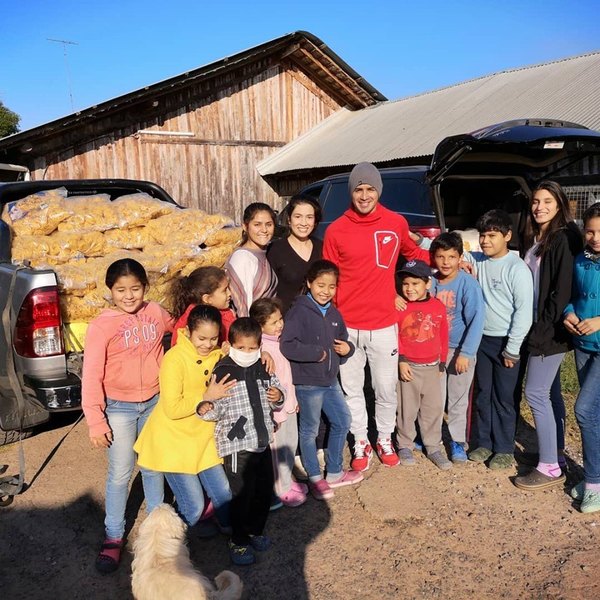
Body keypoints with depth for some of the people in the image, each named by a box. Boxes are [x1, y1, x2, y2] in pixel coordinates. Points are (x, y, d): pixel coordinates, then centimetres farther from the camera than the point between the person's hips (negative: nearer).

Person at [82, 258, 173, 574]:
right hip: (119, 408, -3)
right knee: (120, 473, 7)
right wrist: (95, 422, -14)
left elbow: (178, 327, 20)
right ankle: (114, 536, 26)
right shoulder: (102, 325, -15)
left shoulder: (156, 312, -5)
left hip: (154, 403, 3)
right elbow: (91, 377, -14)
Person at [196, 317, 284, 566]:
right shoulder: (223, 372, -11)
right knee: (242, 494, 1)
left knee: (264, 490, 16)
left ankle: (255, 531, 39)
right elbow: (218, 408, -11)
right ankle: (238, 541, 21)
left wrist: (278, 398, -4)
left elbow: (274, 403, 17)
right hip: (236, 444, -6)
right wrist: (206, 408, -32)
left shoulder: (264, 369, 5)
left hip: (262, 441, 6)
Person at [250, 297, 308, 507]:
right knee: (278, 450, 7)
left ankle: (287, 480, 40)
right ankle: (282, 490, 24)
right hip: (276, 409, -9)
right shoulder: (263, 348, -24)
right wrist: (275, 413, -21)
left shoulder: (278, 340, 4)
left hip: (288, 405, 9)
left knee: (290, 444, 21)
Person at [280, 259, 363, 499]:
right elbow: (287, 346, -25)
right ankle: (315, 478, 27)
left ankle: (334, 472, 36)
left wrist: (347, 348, -5)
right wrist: (318, 353, -19)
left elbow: (343, 340, 17)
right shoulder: (299, 311, -16)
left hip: (330, 380, 8)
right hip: (307, 382, -8)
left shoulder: (334, 313, 6)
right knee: (310, 431, 8)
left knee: (342, 421, 18)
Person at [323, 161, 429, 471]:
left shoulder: (397, 223, 0)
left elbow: (413, 253, 21)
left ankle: (384, 439, 36)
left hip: (384, 326, 1)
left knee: (386, 389, 12)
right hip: (347, 327, 0)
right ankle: (361, 442, 33)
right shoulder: (336, 230, -4)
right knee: (352, 390, 13)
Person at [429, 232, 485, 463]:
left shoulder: (468, 283, -17)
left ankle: (458, 442, 25)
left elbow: (477, 320, -18)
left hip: (459, 350, -3)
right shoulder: (430, 282, -6)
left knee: (458, 400, 10)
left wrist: (466, 352, -19)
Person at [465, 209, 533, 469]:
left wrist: (512, 350, -13)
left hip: (505, 342, -5)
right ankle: (485, 443, 28)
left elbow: (524, 312, -14)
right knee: (483, 394, 14)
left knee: (503, 398, 5)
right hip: (482, 339, 6)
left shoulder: (517, 269, -14)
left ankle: (505, 450, 19)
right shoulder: (478, 260, 2)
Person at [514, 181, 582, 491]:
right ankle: (557, 453, 26)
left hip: (551, 330, -9)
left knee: (535, 393, -7)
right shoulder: (533, 238, 14)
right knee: (550, 392, 14)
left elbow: (564, 288, -18)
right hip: (537, 326, 9)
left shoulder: (565, 238, -12)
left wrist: (545, 326, -18)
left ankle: (550, 468, 2)